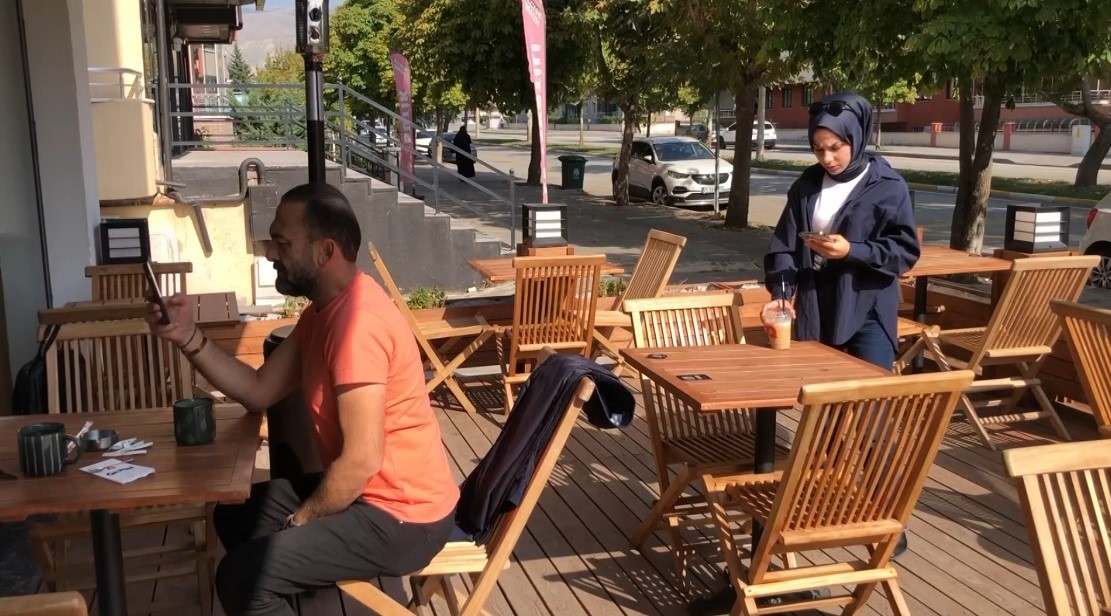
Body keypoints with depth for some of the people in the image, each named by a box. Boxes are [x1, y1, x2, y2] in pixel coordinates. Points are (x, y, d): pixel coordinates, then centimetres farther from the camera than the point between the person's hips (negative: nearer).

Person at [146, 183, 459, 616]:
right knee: (235, 514, 21)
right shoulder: (324, 309, 7)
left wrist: (301, 521, -12)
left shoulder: (358, 323, -27)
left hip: (401, 517, -10)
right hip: (366, 490, 10)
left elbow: (362, 460, -27)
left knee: (241, 578, -17)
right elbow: (259, 391, 9)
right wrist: (190, 338, -3)